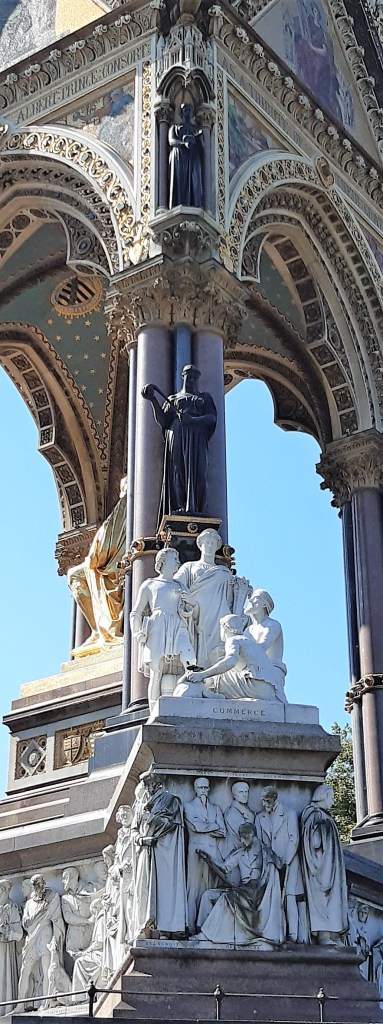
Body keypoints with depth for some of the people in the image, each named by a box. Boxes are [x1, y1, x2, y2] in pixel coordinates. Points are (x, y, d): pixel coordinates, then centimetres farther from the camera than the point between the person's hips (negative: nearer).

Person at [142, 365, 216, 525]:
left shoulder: (204, 397, 24)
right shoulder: (172, 400, 27)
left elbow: (212, 418, 5)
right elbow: (162, 420, 13)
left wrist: (193, 420, -14)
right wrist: (153, 400, -2)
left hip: (196, 438, -1)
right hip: (176, 437, 1)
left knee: (197, 472, -18)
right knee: (177, 472, -16)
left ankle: (194, 510, -26)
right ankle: (178, 508, -27)